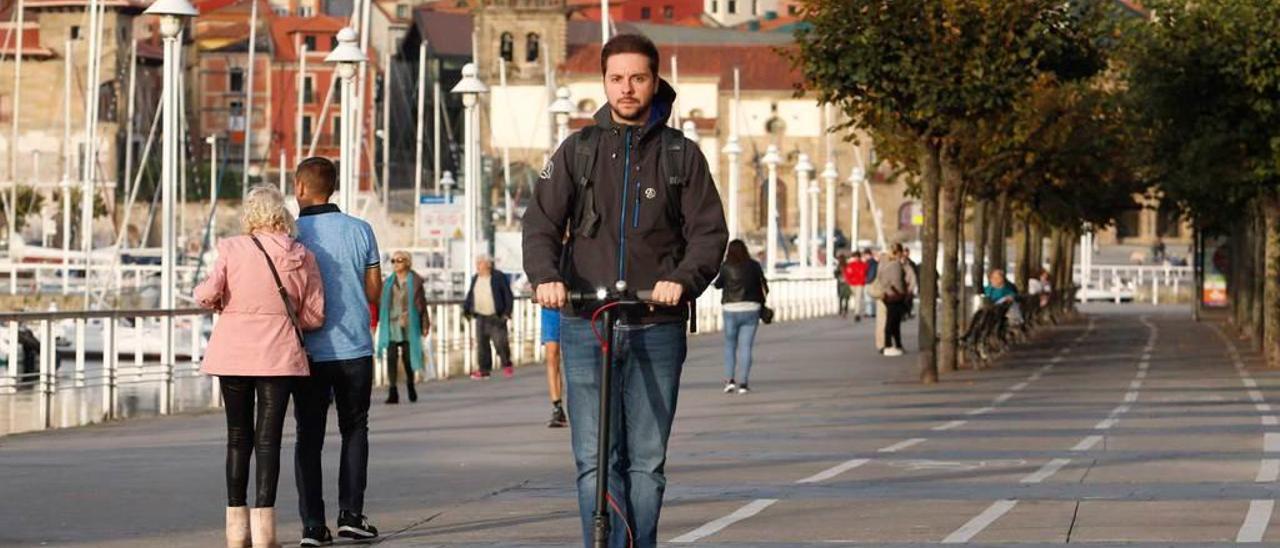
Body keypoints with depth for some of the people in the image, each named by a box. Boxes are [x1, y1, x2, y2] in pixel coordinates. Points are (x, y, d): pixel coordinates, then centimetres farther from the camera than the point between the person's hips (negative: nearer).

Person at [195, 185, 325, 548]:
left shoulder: (232, 249, -5)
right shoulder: (302, 258, 0)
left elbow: (207, 294, -12)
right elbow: (314, 316, 3)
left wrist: (211, 299, 11)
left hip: (233, 353, 0)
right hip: (279, 355, 0)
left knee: (238, 436, 11)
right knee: (268, 438, 1)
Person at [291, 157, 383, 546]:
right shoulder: (360, 230, -1)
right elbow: (375, 292, 3)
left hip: (310, 352, -1)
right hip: (355, 349, 1)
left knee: (309, 437, 6)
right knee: (354, 430, 15)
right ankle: (351, 514, 6)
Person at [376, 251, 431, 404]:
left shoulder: (415, 281, 2)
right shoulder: (387, 283, 8)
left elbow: (422, 304, 3)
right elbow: (380, 303, 8)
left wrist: (425, 324, 1)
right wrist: (375, 322, 3)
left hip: (408, 326, -1)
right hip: (391, 326, 1)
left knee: (408, 357, 6)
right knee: (391, 358, -9)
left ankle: (410, 385, 32)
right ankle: (393, 392, -9)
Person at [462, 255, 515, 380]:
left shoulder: (499, 277, -7)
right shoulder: (475, 278, 9)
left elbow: (508, 296, -7)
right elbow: (470, 295, 16)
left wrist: (507, 312, -13)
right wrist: (466, 309, 6)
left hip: (496, 317, -5)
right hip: (481, 317, 5)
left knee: (500, 342, -7)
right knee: (481, 344, 1)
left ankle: (507, 366, 13)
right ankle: (484, 370, 6)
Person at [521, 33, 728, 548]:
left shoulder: (682, 155, 8)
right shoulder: (578, 151, 10)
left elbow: (709, 231, 1)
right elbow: (541, 222, 2)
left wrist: (682, 280, -19)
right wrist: (546, 276, -19)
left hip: (657, 328, 0)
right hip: (586, 326, 0)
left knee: (647, 462, 4)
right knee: (595, 462, -6)